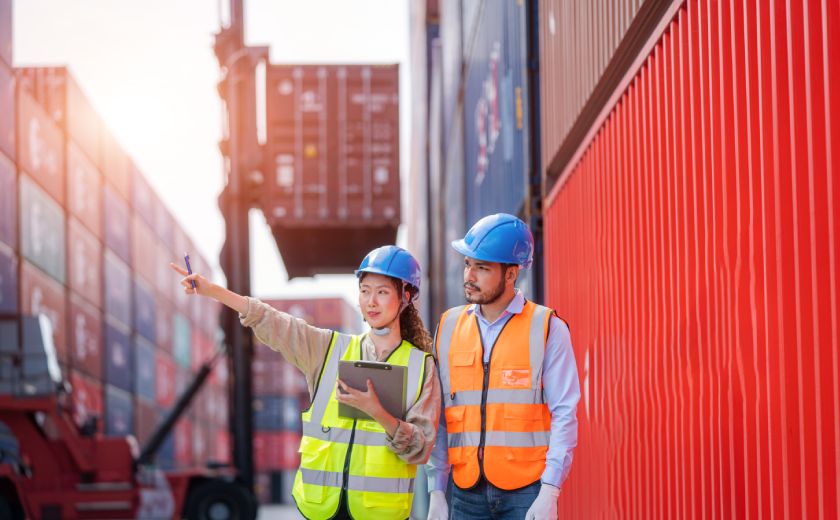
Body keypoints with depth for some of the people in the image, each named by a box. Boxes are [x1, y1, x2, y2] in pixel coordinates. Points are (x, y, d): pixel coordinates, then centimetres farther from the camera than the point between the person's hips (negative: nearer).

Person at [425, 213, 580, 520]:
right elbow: (438, 419, 11)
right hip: (467, 493, 4)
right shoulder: (449, 326, 10)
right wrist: (436, 493, 6)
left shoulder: (547, 328, -1)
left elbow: (564, 415, -4)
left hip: (526, 492, -3)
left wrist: (549, 494, -11)